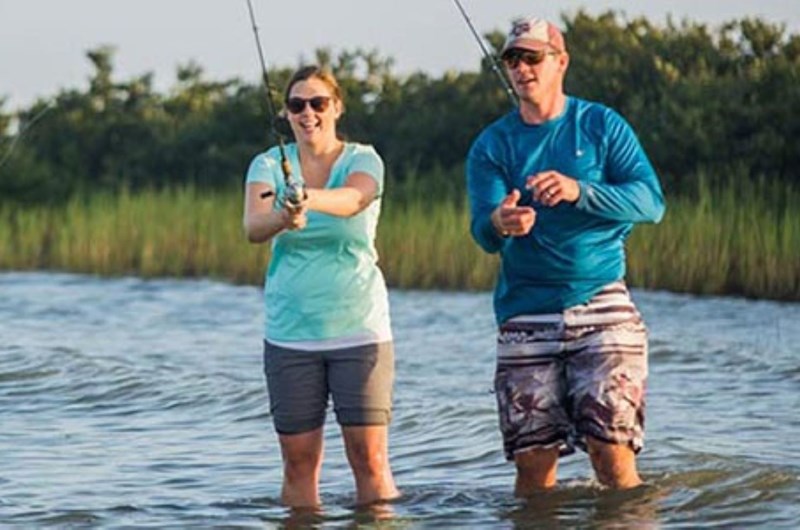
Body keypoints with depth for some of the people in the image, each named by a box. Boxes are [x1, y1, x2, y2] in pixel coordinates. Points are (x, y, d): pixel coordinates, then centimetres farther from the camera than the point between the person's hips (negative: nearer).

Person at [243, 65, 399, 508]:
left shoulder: (363, 160, -1)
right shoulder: (269, 165, 3)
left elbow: (353, 199, -25)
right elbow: (252, 227, -16)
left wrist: (311, 199, -47)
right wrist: (283, 218, -40)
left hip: (359, 327, -2)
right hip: (289, 333, 2)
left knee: (369, 456, -5)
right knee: (299, 460, 3)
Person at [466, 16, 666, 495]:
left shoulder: (602, 126, 5)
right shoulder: (492, 145, 8)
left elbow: (651, 201, -5)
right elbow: (483, 234, -5)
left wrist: (580, 192, -21)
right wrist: (500, 223, -29)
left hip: (601, 299, -1)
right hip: (526, 311, 1)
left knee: (611, 447, -10)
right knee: (533, 459, -1)